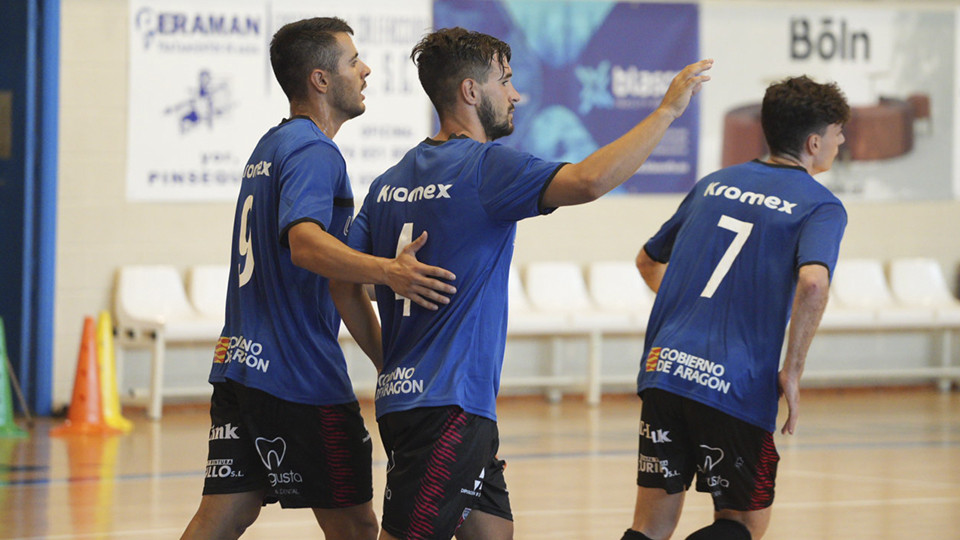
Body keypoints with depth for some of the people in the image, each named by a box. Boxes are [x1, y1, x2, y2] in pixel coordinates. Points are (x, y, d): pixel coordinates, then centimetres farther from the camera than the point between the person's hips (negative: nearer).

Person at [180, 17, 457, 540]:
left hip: (238, 361, 9)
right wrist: (386, 271, -45)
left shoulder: (270, 146, 20)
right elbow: (305, 242, -30)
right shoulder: (313, 151, -12)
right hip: (298, 376, -9)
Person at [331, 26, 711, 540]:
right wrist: (667, 109, -16)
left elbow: (344, 287, 13)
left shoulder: (389, 183, 13)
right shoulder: (485, 166, -11)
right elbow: (587, 181, -25)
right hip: (446, 408, -9)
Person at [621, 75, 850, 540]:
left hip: (664, 368, 5)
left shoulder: (715, 183, 18)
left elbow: (648, 261, 29)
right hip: (735, 388, -5)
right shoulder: (821, 206, -1)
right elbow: (812, 283, -21)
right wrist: (792, 373, -12)